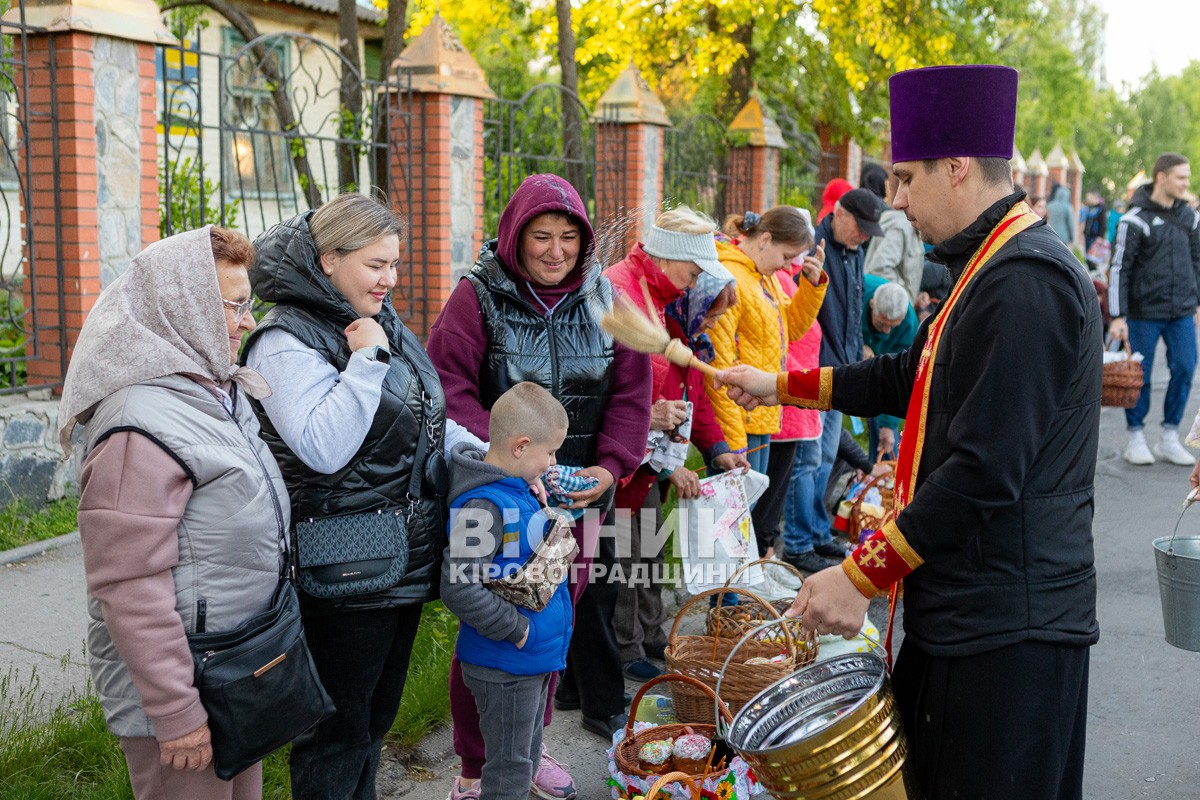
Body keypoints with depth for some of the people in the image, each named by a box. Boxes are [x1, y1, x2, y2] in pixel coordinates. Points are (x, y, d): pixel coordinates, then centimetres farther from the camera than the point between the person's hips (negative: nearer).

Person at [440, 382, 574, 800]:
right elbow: (460, 589, -29)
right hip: (505, 666, -9)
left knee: (526, 759, 24)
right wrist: (518, 629, -21)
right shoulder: (483, 506, -25)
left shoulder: (518, 488, 4)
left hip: (535, 659, 9)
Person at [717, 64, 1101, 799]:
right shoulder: (990, 268, 13)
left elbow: (984, 472, -25)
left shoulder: (1025, 282, -20)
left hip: (1008, 626, -10)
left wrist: (860, 577, -22)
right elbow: (911, 379, 24)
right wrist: (782, 386, 25)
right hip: (966, 607, 10)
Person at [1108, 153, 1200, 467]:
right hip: (1145, 313, -5)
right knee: (1140, 375, 2)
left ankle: (1169, 438, 15)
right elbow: (1119, 269, -10)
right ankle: (1136, 438, 16)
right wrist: (1117, 316, -13)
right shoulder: (1136, 219, -9)